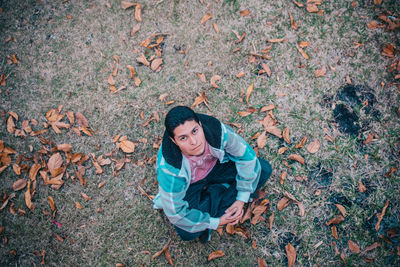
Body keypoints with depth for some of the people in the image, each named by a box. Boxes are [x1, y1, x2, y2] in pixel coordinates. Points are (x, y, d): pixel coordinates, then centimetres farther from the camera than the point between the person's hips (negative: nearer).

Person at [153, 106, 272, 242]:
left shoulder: (216, 130, -33)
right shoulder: (169, 168, -38)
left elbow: (246, 155, -15)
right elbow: (175, 213, -25)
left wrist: (241, 199, -15)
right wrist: (216, 222, -20)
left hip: (215, 168, 3)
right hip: (189, 186, -3)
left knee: (264, 169, -11)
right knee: (187, 232, -25)